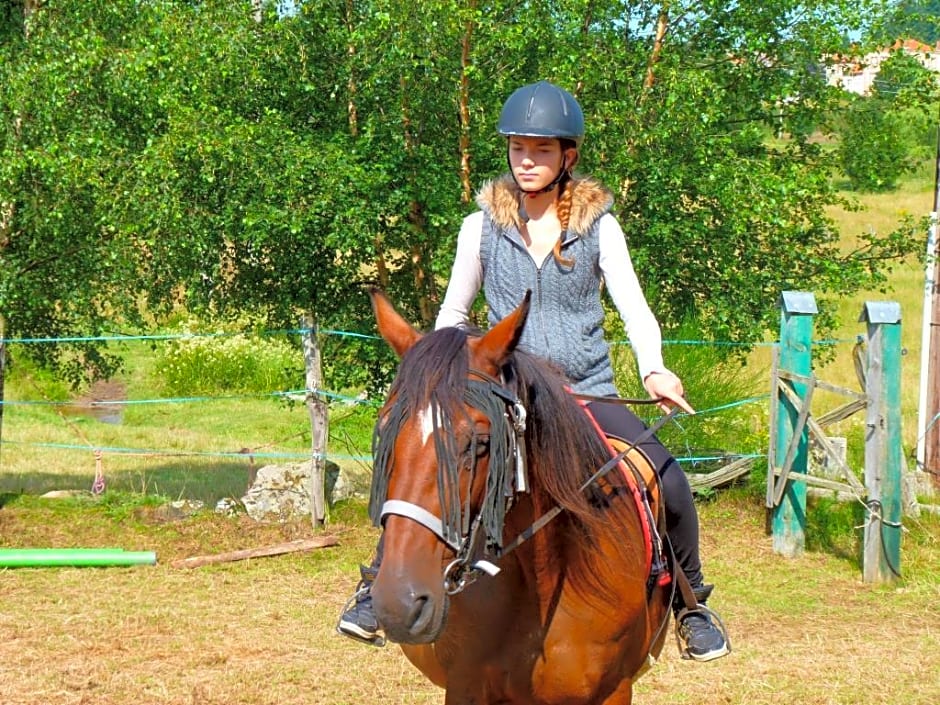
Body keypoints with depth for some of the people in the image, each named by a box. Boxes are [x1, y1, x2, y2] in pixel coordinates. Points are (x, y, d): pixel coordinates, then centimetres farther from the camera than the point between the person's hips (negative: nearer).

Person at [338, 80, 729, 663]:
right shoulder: (483, 227, 2)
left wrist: (654, 370, -24)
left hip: (587, 393, -1)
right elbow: (453, 313, 13)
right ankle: (379, 590, 0)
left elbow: (635, 309, -6)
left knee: (670, 483, -18)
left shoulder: (599, 227, 0)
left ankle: (690, 603, 4)